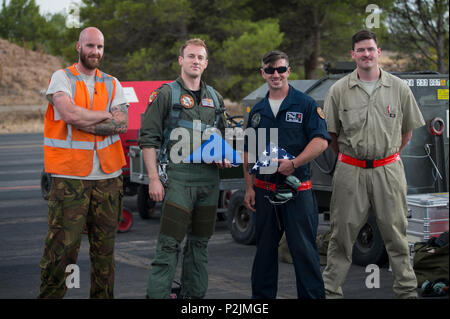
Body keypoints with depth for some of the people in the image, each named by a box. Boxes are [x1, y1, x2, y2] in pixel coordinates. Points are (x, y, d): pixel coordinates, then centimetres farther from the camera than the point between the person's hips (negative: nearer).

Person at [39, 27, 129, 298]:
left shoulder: (112, 84, 14)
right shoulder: (62, 78, 2)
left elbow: (122, 123, -2)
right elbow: (69, 114, -16)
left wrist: (83, 122, -11)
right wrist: (105, 115, -4)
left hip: (108, 175, 4)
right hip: (69, 176, -4)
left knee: (105, 248, 9)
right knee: (62, 245, -8)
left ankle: (103, 296, 18)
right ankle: (49, 295, 3)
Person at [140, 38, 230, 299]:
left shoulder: (215, 98, 16)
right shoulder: (165, 94, -1)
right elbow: (149, 138, -5)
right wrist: (154, 178, -13)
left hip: (210, 177, 6)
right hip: (179, 176, -6)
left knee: (200, 243, 11)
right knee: (170, 243, -10)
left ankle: (194, 294, 20)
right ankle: (157, 294, -7)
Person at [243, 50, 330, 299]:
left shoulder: (305, 105, 0)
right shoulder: (257, 111, 14)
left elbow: (321, 140, -9)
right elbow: (248, 152, 17)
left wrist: (294, 163, -20)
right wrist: (249, 187, 9)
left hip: (297, 189, -4)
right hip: (264, 190, 5)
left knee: (304, 250, -4)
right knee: (264, 250, 10)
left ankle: (312, 295, 3)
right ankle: (262, 296, 20)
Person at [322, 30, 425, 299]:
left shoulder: (399, 88, 3)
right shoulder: (339, 90, 1)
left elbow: (407, 130, 13)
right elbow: (330, 133, 10)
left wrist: (390, 156, 11)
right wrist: (345, 159, 10)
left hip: (388, 171, 0)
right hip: (350, 172, 0)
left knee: (396, 233, 6)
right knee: (342, 233, 4)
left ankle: (407, 289, 18)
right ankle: (331, 289, 14)